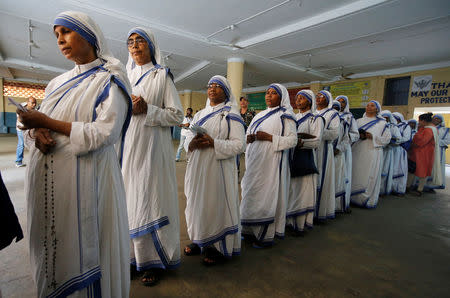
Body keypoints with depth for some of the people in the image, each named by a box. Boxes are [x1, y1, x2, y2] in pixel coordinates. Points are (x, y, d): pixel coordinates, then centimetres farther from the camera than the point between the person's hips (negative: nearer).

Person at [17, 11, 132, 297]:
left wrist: (49, 123, -14)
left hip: (85, 176, -6)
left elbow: (104, 132, -15)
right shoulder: (59, 83, 17)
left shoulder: (109, 81, -4)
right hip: (47, 176, 7)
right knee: (51, 242, 16)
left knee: (83, 244, 2)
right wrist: (37, 132, -6)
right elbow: (40, 120, 17)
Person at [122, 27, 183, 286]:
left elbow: (177, 115, -4)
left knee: (151, 200, -2)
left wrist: (146, 110, -16)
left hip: (153, 148, -5)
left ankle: (155, 260, 13)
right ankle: (132, 255, 22)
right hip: (128, 148, 5)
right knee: (129, 199, 7)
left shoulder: (162, 75, 3)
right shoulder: (125, 77, 18)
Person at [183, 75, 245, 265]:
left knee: (216, 204, -1)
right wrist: (192, 143, -10)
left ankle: (218, 247, 17)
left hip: (218, 169, -6)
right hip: (198, 168, 6)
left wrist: (213, 143, -21)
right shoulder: (200, 114, 16)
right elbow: (188, 136, 14)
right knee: (197, 203, 12)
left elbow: (239, 144, -10)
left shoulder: (231, 115, -2)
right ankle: (200, 241, 30)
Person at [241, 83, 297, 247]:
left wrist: (269, 137, -18)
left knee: (266, 195, -4)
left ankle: (266, 235, 9)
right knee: (251, 194, 9)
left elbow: (292, 140, -10)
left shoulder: (285, 116, -2)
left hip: (271, 162, -7)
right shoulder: (260, 115, 19)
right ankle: (252, 231, 21)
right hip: (255, 161, 7)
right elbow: (250, 133, 21)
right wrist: (249, 138, -2)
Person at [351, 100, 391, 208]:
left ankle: (369, 200, 12)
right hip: (358, 152, 3)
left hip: (372, 152, -2)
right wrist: (359, 135, -12)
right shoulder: (359, 121, 12)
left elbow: (386, 139, 0)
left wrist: (372, 136, -13)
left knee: (370, 177, -1)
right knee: (356, 176, 4)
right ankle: (356, 198, 15)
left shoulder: (382, 123, 5)